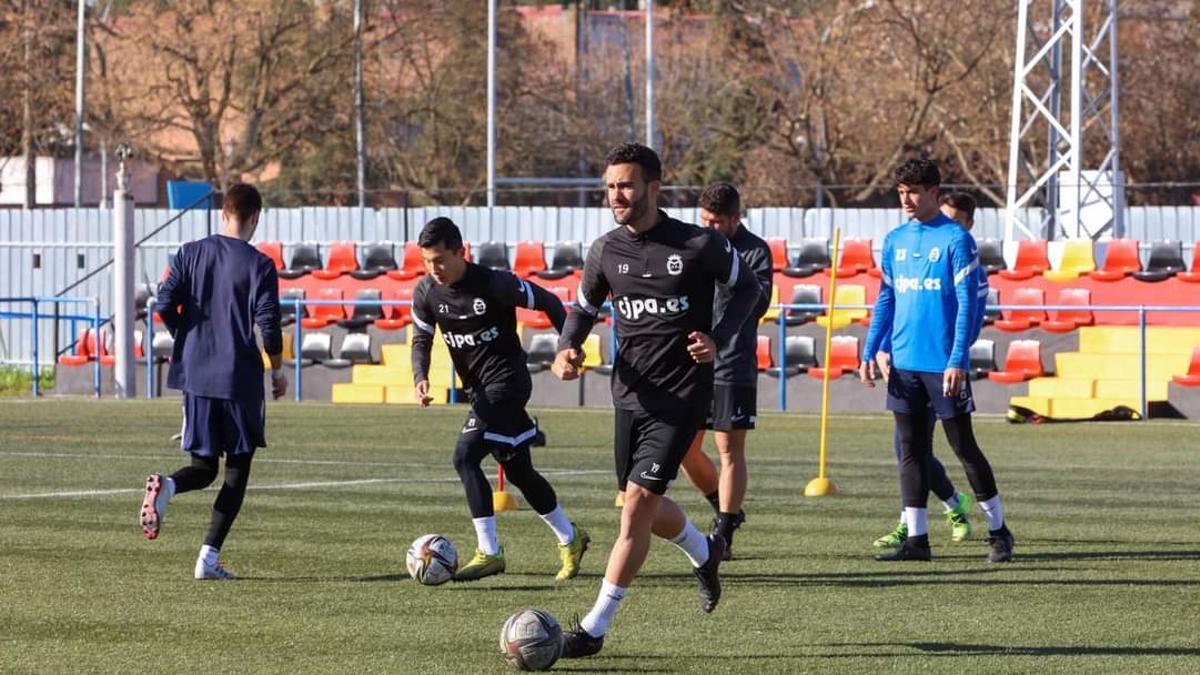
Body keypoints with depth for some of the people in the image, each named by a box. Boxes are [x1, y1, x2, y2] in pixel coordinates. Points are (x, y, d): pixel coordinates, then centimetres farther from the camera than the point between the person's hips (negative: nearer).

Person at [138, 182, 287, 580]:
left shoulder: (190, 254, 4)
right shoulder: (259, 265, -7)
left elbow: (165, 305, -1)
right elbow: (268, 324, -12)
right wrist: (278, 371, 4)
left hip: (196, 375, 4)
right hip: (240, 380, -4)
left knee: (203, 467, 13)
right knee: (238, 469, 8)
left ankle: (165, 487, -23)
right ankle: (210, 557, -1)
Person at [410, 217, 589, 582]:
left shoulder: (494, 284, -19)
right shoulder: (426, 292, -3)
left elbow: (548, 302, -8)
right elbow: (422, 338, 7)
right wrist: (420, 378, -12)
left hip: (506, 380, -7)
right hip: (479, 390, 7)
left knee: (465, 456, -20)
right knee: (518, 470, 15)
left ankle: (489, 552, -17)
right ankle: (570, 539, 33)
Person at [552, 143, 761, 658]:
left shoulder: (698, 246, -11)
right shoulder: (605, 251, 0)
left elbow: (746, 288, 5)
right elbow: (584, 307, 15)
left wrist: (719, 340, -11)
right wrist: (566, 350, -6)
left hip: (680, 398, -6)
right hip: (630, 397, 6)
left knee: (636, 505, -13)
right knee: (645, 507, 17)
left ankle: (595, 628, -10)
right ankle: (704, 553, 51)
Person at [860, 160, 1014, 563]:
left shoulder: (955, 239, -7)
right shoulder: (895, 240, 11)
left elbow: (968, 303, -10)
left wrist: (957, 360, -17)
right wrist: (870, 352, 10)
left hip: (942, 364, -6)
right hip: (904, 363, 6)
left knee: (964, 446, 0)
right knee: (911, 450, 5)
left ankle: (998, 532, 11)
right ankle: (916, 538, 8)